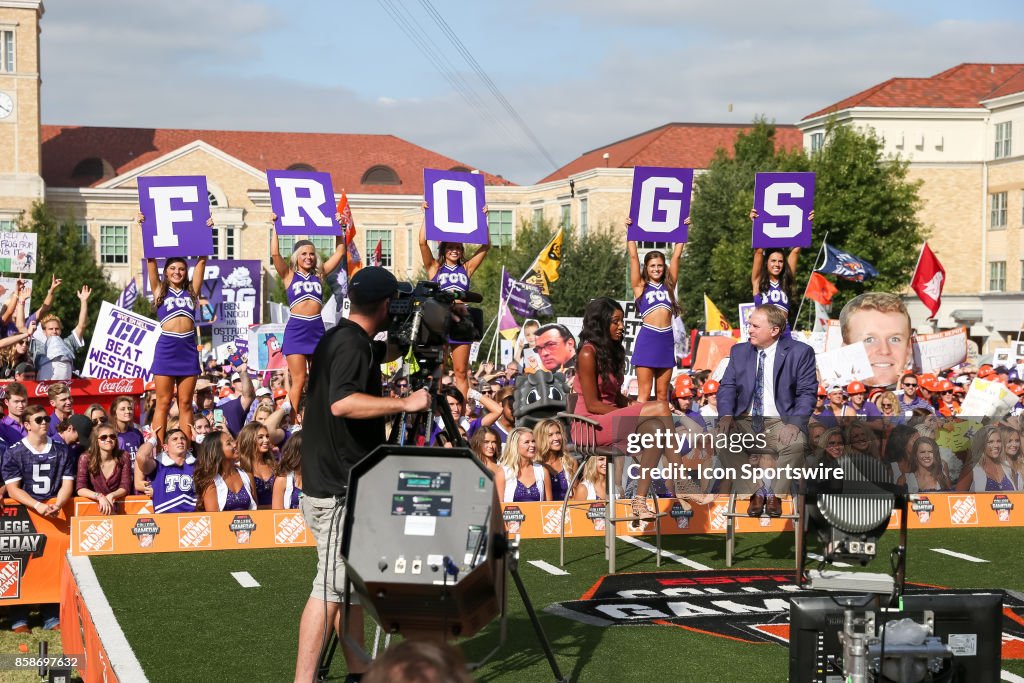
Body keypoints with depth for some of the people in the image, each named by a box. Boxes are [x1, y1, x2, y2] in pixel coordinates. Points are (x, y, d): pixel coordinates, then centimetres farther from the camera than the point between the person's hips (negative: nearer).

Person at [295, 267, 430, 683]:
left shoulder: (340, 339, 15)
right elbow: (342, 402, -31)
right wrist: (404, 403, -26)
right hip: (338, 489, -10)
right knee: (331, 586, -11)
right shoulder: (351, 344, -16)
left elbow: (387, 352, 34)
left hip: (345, 486, 10)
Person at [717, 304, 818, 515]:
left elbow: (807, 393, -5)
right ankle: (755, 492, -11)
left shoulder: (800, 352, -2)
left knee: (797, 443, -34)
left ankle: (773, 493, -9)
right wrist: (726, 415, -15)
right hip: (744, 422, 3)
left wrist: (794, 424, -22)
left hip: (779, 422, -3)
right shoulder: (739, 351, 9)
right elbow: (727, 386, 5)